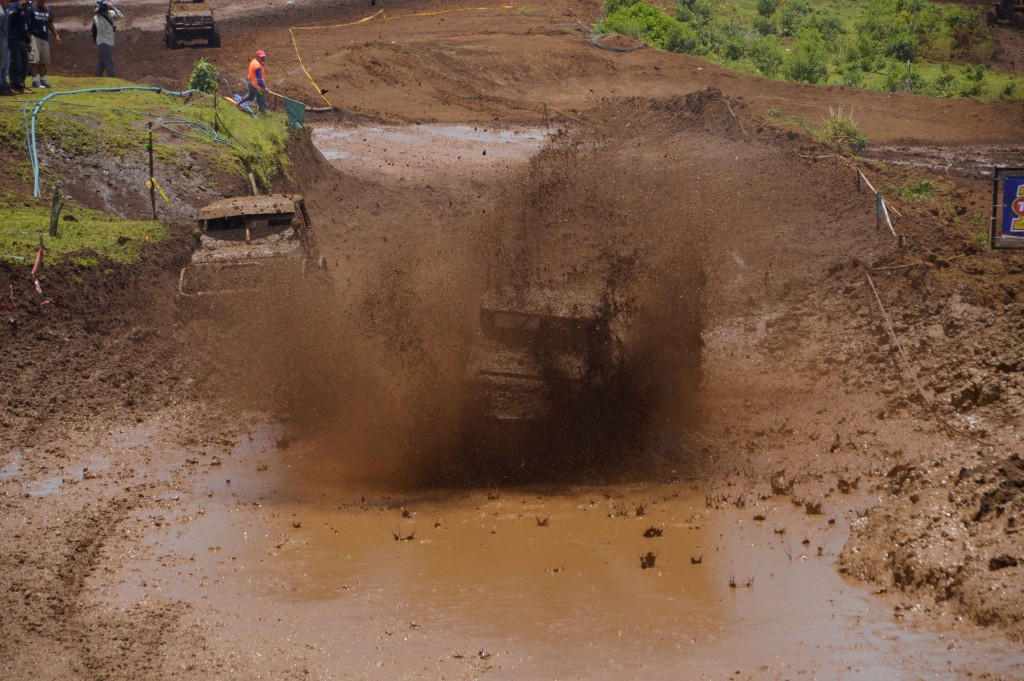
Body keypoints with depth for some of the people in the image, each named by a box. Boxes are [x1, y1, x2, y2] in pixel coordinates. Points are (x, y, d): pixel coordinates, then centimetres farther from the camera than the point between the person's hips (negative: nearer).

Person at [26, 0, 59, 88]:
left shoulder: (49, 11, 15)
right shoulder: (31, 9, -2)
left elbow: (50, 24, 23)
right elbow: (26, 24, -6)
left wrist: (56, 35, 12)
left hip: (45, 38, 6)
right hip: (34, 37, -6)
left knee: (44, 61, 6)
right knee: (35, 59, -10)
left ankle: (43, 80, 12)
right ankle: (35, 81, -11)